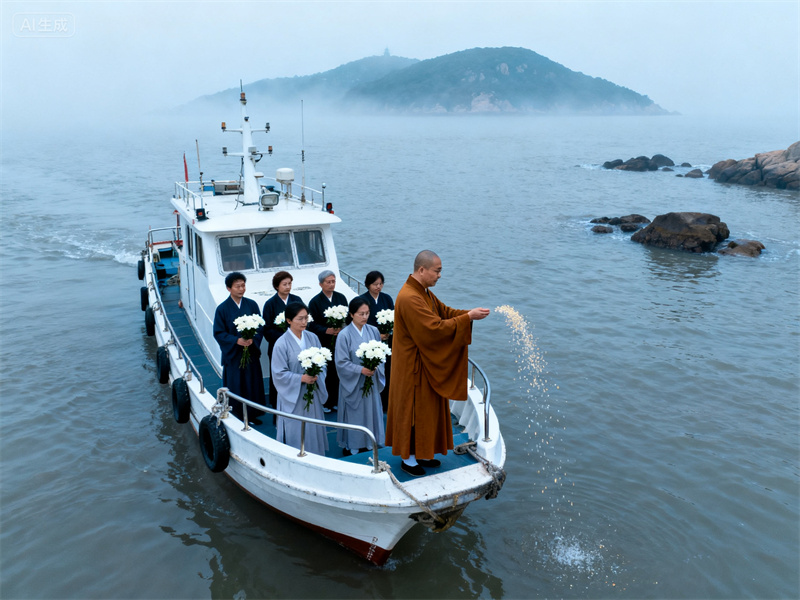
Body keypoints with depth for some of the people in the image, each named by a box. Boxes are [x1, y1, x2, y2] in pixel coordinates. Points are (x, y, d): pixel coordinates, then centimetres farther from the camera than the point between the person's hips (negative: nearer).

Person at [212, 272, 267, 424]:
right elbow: (218, 333, -6)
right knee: (236, 387, 3)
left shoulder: (252, 305, 2)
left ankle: (252, 414, 22)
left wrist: (253, 339, -16)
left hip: (251, 352, 3)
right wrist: (237, 341, -20)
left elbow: (260, 327, 3)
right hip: (233, 354, -3)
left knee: (253, 385, 8)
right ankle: (237, 416, 15)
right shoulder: (222, 309, -5)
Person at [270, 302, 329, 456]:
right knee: (295, 430, 4)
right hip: (293, 395, -4)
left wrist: (316, 376, -13)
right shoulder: (282, 343, -13)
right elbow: (279, 373, -12)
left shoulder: (312, 338, 0)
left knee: (313, 428, 13)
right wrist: (301, 378, -20)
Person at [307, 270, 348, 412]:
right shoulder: (315, 301, -2)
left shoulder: (341, 297, 8)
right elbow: (313, 325, -6)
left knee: (338, 372, 5)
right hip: (324, 343, -3)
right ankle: (324, 403, 12)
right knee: (325, 373, 0)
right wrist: (327, 330, -21)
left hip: (339, 342, 3)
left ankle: (336, 401, 18)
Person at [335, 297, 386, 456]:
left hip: (371, 382, 4)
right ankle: (352, 447, 20)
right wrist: (361, 370, -20)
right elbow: (341, 363, -11)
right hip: (353, 384, -4)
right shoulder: (344, 335, -11)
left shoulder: (373, 331, 1)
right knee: (355, 416, 5)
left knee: (371, 412, 11)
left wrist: (375, 367, -12)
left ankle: (370, 444, 28)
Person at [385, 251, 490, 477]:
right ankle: (408, 459, 21)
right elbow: (436, 328, -29)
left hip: (426, 363, 10)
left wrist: (470, 313, -7)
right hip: (414, 367, -10)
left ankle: (420, 454, 33)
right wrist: (468, 317, -23)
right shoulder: (409, 299, -27)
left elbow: (444, 311, 10)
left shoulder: (423, 292, 6)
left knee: (426, 409, 19)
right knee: (414, 409, 4)